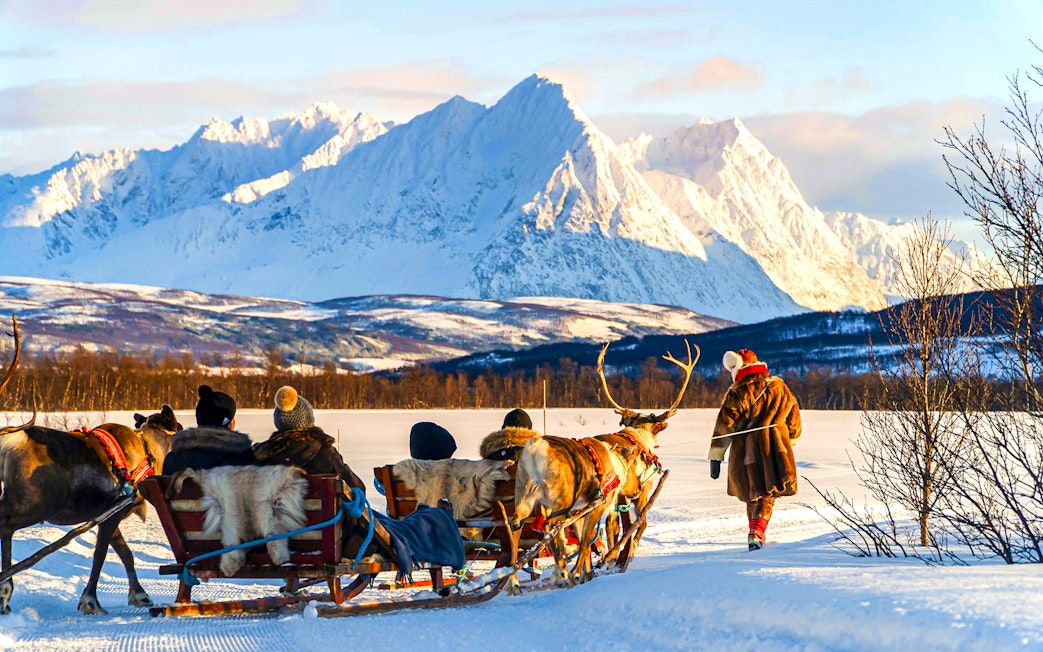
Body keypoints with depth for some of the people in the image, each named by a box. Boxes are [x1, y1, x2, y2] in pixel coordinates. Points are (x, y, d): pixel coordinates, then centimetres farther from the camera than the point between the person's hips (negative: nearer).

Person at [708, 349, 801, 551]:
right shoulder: (778, 386, 7)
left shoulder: (737, 392, -5)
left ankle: (756, 534, 24)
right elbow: (793, 413, 17)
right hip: (775, 449, 2)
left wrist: (715, 457, -5)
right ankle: (756, 533, -16)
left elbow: (724, 425, -8)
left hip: (746, 450, -2)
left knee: (753, 494, 16)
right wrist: (792, 438, 34)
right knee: (767, 496, 4)